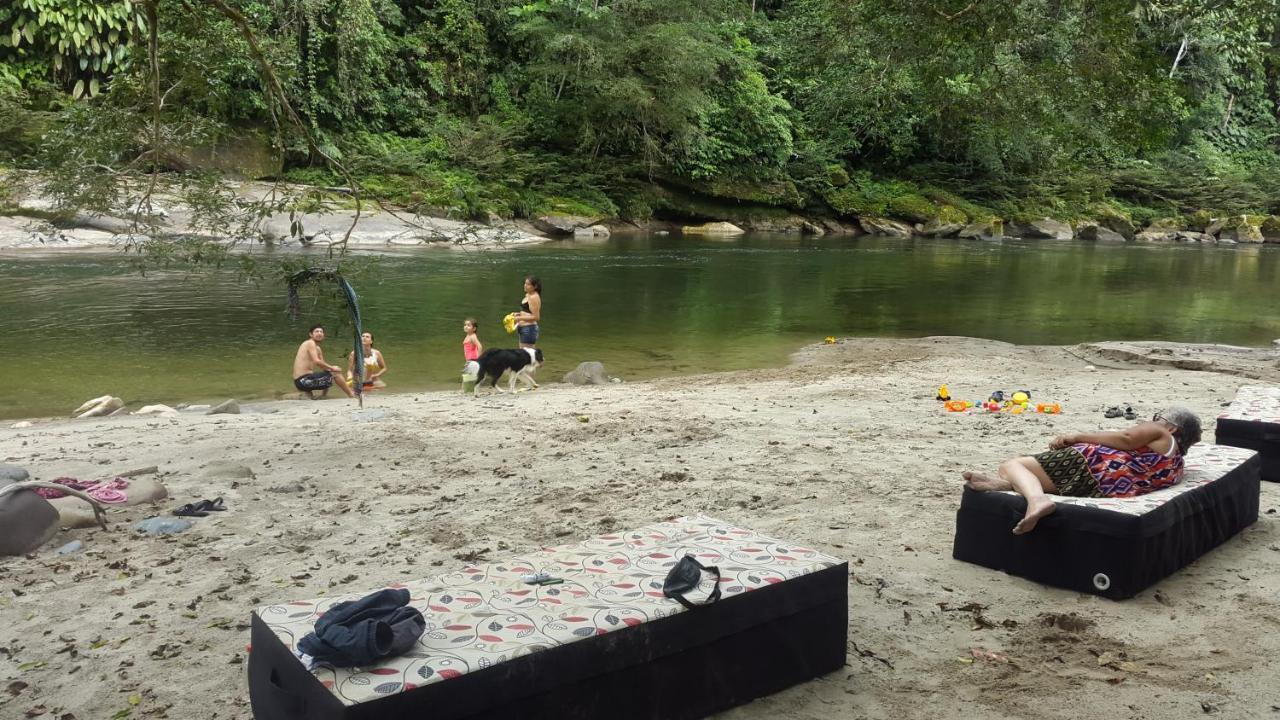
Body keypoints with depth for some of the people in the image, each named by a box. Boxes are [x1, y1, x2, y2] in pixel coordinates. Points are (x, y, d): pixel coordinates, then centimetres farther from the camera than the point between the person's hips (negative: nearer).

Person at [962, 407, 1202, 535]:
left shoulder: (1158, 433, 13)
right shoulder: (1177, 466, 31)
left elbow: (1126, 438, -7)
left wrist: (1076, 437, -4)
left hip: (1090, 466, -7)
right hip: (1106, 490, 7)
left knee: (1012, 464, -10)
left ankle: (1036, 498, -39)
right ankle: (1007, 483, -15)